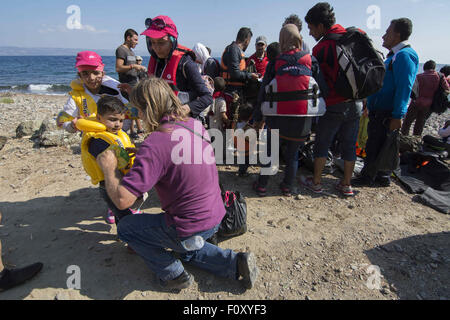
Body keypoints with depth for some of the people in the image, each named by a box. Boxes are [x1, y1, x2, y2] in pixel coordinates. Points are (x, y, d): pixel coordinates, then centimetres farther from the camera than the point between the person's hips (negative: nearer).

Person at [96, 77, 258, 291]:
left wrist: (109, 168, -10)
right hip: (215, 217, 8)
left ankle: (173, 275, 16)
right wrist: (140, 153, 11)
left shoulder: (154, 145, -27)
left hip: (192, 228, -8)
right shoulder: (194, 125, -3)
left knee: (125, 227, 11)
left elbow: (122, 199, -27)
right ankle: (237, 263, 21)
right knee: (187, 250, 36)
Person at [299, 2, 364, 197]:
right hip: (356, 103, 6)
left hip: (334, 106, -6)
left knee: (322, 144, 9)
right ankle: (346, 185, 23)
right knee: (349, 145, 13)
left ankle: (316, 182, 19)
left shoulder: (322, 47, -12)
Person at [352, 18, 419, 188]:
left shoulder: (404, 56, -15)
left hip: (386, 114, -10)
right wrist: (370, 106, 23)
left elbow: (404, 89, -22)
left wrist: (397, 116, -24)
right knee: (379, 146, 16)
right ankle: (383, 178, 26)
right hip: (379, 111, 10)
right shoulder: (394, 55, 18)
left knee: (374, 146, -2)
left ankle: (367, 178, 10)